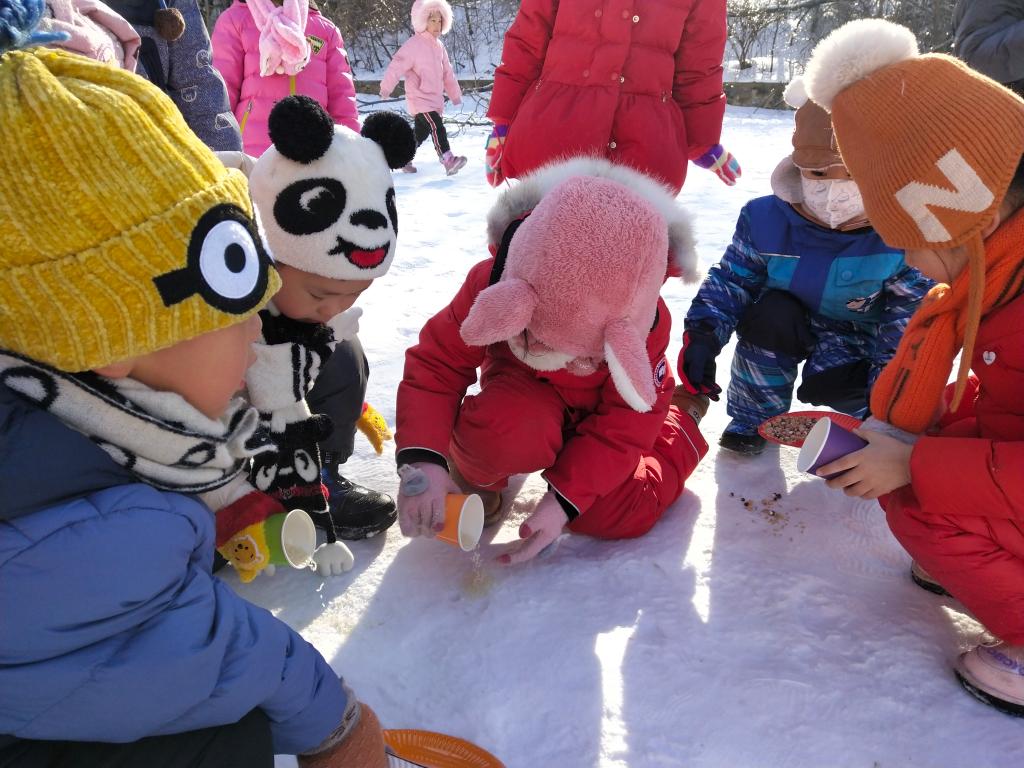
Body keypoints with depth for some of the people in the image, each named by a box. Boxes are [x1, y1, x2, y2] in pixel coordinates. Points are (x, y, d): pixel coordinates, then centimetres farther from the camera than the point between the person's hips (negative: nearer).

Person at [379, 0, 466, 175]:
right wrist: (386, 87, -23)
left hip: (435, 99, 8)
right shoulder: (414, 44, -13)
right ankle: (448, 160, -29)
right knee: (437, 127, -22)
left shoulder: (438, 46, 12)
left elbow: (447, 72, 19)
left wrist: (455, 94, 21)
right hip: (420, 99, -8)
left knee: (421, 132, 17)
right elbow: (397, 65, -18)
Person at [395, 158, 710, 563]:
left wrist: (564, 499, -31)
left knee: (618, 515, -13)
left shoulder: (647, 324, -31)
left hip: (603, 407, 2)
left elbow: (623, 427, -22)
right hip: (527, 387, -1)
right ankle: (473, 475, 1)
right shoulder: (492, 285, -32)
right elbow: (435, 364, -25)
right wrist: (422, 459, -40)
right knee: (504, 432, -39)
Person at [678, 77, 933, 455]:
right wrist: (703, 332, -27)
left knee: (829, 385, -28)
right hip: (789, 323, 2)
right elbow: (731, 279, -11)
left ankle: (871, 411, 13)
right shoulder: (766, 219, -21)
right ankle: (753, 418, -6)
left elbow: (912, 311, -18)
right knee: (769, 315, -30)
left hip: (860, 335, -1)